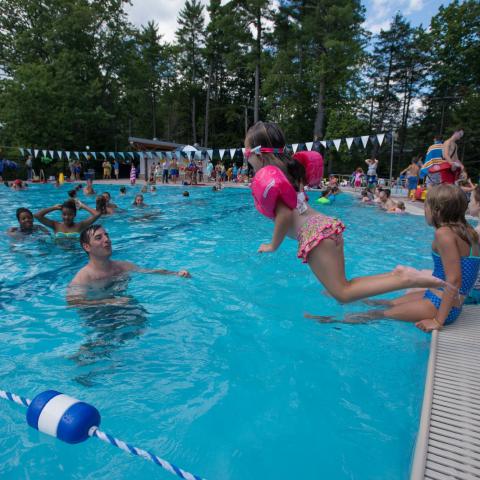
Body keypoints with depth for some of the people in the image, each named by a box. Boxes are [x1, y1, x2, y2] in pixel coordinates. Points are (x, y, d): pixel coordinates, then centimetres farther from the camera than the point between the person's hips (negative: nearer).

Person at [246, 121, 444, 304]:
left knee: (343, 293, -5)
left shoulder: (264, 178, -8)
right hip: (326, 223, 9)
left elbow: (284, 214, -15)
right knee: (340, 286, 21)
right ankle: (397, 274, 12)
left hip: (313, 234, -9)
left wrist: (273, 245, -3)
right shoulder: (285, 167, 19)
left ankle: (408, 280, -14)